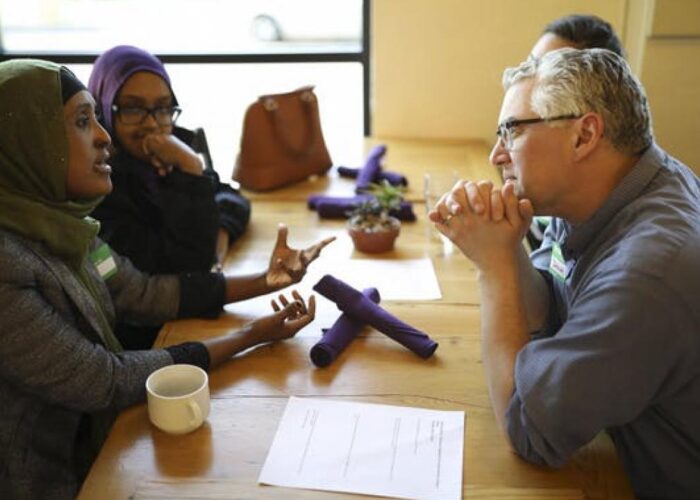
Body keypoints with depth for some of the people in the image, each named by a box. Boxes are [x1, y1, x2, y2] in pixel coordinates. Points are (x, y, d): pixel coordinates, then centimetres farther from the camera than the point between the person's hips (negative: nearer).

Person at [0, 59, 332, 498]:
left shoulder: (55, 220, -4)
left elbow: (141, 292, 2)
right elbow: (105, 382, -23)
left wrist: (263, 281, -4)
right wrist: (250, 337, -17)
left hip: (93, 440, 7)